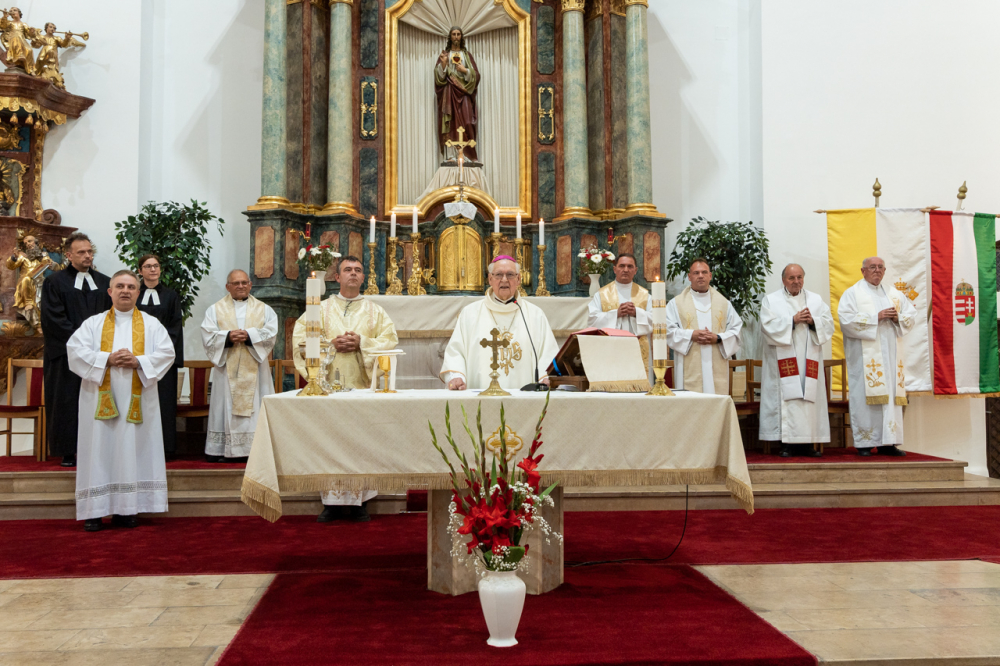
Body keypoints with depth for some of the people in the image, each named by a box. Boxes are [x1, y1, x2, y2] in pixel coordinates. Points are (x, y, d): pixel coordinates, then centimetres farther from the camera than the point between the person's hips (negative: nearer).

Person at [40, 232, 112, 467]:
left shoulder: (104, 283, 13)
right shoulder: (54, 282, 2)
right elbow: (53, 319, -6)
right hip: (66, 356, -3)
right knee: (68, 402, 0)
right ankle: (69, 452, 6)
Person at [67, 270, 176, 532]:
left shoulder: (151, 324, 11)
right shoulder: (93, 323, 10)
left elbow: (167, 352, 1)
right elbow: (75, 349, -1)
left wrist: (138, 361, -13)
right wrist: (107, 359, -14)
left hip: (137, 400, 0)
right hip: (101, 399, 0)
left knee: (133, 452, -1)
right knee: (100, 451, -1)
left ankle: (126, 509, 5)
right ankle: (94, 510, 2)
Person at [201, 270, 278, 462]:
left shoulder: (264, 310, 13)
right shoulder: (215, 310, 13)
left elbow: (271, 333, -1)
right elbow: (208, 337, 0)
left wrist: (249, 336, -15)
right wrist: (228, 337, -17)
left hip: (254, 369, 0)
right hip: (227, 368, 0)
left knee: (255, 407, -4)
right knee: (226, 407, -3)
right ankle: (217, 451, 1)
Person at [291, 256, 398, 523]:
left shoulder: (375, 311, 14)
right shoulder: (321, 309, 13)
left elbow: (390, 340, 3)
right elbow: (300, 340, 4)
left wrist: (361, 343, -11)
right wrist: (331, 344, -10)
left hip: (363, 385, 0)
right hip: (329, 384, 0)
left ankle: (360, 501, 3)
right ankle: (332, 501, 2)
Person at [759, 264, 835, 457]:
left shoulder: (816, 300, 16)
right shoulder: (771, 300, 7)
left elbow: (828, 324, 7)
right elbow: (768, 325, -7)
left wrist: (812, 321, -11)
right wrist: (793, 320, -13)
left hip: (809, 360, 3)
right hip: (783, 359, -3)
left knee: (810, 399, -2)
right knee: (785, 399, -7)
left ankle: (806, 442, 3)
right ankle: (786, 444, -5)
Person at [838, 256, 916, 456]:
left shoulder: (893, 293, 18)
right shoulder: (852, 293, 2)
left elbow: (912, 314, 17)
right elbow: (846, 319, -12)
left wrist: (898, 318, -5)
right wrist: (876, 317, -15)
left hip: (890, 353, 5)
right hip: (865, 355, -5)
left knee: (891, 395, 1)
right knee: (865, 395, -8)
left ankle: (887, 442, 4)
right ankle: (864, 443, -3)